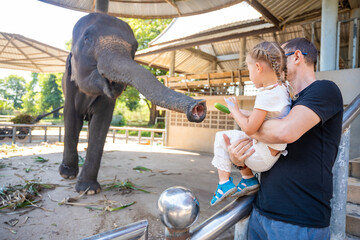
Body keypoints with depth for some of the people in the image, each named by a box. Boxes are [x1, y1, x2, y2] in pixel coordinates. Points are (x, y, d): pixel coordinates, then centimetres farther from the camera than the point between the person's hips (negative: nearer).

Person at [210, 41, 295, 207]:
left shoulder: (267, 95, -24)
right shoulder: (283, 88, 4)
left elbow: (249, 129, -24)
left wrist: (235, 110, -8)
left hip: (263, 157, -9)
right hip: (275, 152, 9)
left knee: (222, 137, -4)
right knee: (237, 137, 21)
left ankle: (224, 183, 1)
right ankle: (248, 179, 20)